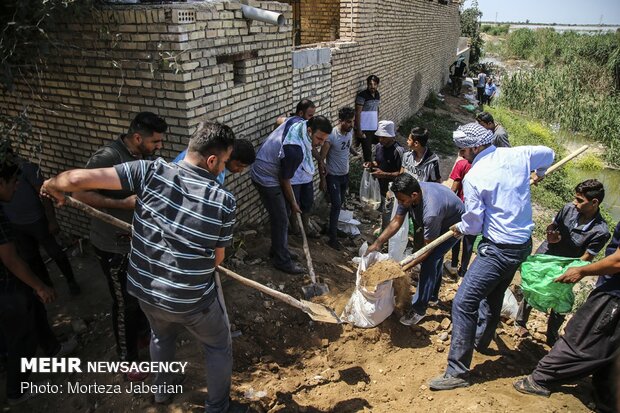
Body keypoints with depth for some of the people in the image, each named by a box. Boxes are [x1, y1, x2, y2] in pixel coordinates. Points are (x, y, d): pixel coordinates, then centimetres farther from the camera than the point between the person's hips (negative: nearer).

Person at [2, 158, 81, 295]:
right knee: (29, 258, 18)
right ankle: (46, 283, 38)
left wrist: (52, 220, -16)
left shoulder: (25, 166, -18)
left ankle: (71, 281, 26)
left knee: (54, 252, 7)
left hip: (37, 220, -5)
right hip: (14, 225, 5)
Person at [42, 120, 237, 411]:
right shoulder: (224, 202, -20)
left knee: (162, 336, 36)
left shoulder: (151, 171, -17)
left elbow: (78, 178, -18)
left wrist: (52, 185, 4)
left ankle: (162, 387, 60)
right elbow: (217, 259, -6)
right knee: (218, 347, 25)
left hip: (145, 290, 4)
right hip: (192, 300, -4)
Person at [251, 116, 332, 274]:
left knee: (281, 215, 19)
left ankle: (277, 250, 34)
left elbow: (280, 119, 14)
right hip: (267, 179, -10)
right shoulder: (294, 151, -36)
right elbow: (285, 180, -22)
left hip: (268, 170, 10)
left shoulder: (299, 122, -11)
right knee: (281, 221, -2)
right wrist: (293, 203, -5)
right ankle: (282, 261, 13)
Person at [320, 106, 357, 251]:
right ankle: (333, 238, 0)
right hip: (333, 176, -7)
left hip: (345, 174, 7)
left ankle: (333, 227, 36)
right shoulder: (331, 136, -25)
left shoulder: (350, 131, -4)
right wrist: (323, 179, -15)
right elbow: (321, 158, -19)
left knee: (339, 204, 17)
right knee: (336, 205, -8)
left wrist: (354, 153, 7)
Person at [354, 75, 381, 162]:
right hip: (364, 129, -7)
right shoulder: (362, 96, -16)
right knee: (367, 152, -1)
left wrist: (377, 124, 16)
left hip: (374, 128, 7)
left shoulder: (377, 95, 7)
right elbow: (357, 113, -17)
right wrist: (358, 130, -19)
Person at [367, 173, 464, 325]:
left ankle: (418, 309, -6)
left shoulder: (431, 211, -44)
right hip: (438, 221, 8)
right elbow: (396, 221, -11)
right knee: (435, 257, 21)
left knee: (430, 261, -17)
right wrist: (378, 243, -17)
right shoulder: (408, 194, -23)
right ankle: (432, 295, 42)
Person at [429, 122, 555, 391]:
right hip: (524, 244, 9)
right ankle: (480, 341, 49)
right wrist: (539, 174, 42)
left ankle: (457, 372, -2)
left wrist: (459, 228, 11)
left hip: (498, 250, -8)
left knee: (463, 304, -6)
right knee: (493, 296, 27)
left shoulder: (473, 177, -17)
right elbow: (548, 154, 22)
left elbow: (474, 224, -11)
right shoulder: (517, 155, 1)